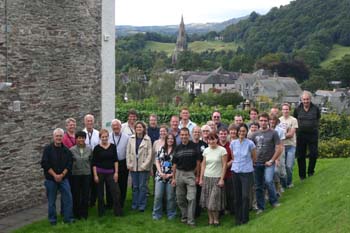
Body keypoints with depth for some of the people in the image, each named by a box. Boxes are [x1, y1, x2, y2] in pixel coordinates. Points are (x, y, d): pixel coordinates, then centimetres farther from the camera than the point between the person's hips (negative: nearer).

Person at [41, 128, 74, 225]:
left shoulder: (66, 150, 3)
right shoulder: (48, 149, -5)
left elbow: (69, 165, 1)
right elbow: (45, 164, -10)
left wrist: (62, 175, -11)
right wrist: (54, 175, -13)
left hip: (63, 178, 2)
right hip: (50, 179, -2)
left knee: (68, 198, -1)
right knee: (51, 201, 6)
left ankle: (68, 218, 10)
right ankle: (52, 220, 18)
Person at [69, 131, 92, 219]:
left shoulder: (89, 149, 2)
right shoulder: (72, 150, -6)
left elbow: (91, 161, 10)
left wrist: (90, 171, 8)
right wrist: (69, 173, -1)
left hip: (86, 174, 2)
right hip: (75, 175, -2)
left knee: (85, 194, 5)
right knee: (76, 195, 5)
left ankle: (84, 213, 17)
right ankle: (76, 213, 18)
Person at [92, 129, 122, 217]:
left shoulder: (113, 146, 3)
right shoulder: (97, 148, -3)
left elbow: (115, 160, 6)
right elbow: (94, 163, -2)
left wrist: (116, 172, -1)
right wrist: (95, 175, -7)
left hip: (110, 172, 2)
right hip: (100, 172, -1)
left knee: (116, 191, -6)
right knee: (100, 194, 5)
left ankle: (118, 212, 3)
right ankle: (101, 213, 18)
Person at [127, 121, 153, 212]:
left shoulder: (147, 139, -2)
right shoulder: (131, 139, 6)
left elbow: (149, 153, -4)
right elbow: (128, 152, 7)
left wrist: (145, 165, -10)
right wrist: (129, 164, -1)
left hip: (143, 167, -3)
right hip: (133, 167, 3)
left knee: (142, 186, 0)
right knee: (135, 186, 9)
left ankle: (142, 205, 7)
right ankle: (134, 204, 17)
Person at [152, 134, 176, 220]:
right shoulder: (161, 149, 7)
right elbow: (157, 161, 8)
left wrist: (171, 174, -10)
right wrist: (160, 172, -4)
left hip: (171, 177, -2)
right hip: (160, 176, 2)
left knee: (170, 197, 5)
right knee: (158, 196, 1)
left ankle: (171, 214, 20)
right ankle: (156, 214, 14)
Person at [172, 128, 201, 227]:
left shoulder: (194, 146, -2)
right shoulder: (177, 148, 5)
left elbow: (198, 162, 1)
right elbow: (174, 164, 8)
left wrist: (196, 175, -2)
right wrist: (173, 178, 5)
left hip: (191, 174, -3)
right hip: (179, 173, 3)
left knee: (191, 198, -8)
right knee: (180, 198, 9)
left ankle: (190, 220, -3)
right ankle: (184, 216, 25)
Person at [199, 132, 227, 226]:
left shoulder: (222, 150, -5)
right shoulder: (206, 150, 7)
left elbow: (224, 165, -6)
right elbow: (203, 165, 10)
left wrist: (222, 179, -11)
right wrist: (201, 178, 6)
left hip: (217, 178, -4)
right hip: (207, 177, 4)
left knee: (214, 200, -4)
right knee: (207, 200, 4)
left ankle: (216, 219, 12)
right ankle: (210, 219, 15)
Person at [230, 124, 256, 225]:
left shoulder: (250, 143, -7)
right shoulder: (233, 143, 2)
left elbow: (254, 158, 5)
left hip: (247, 172, -3)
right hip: (236, 172, 3)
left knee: (245, 196, -7)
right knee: (237, 196, 7)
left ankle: (245, 218, 7)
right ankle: (238, 218, 19)